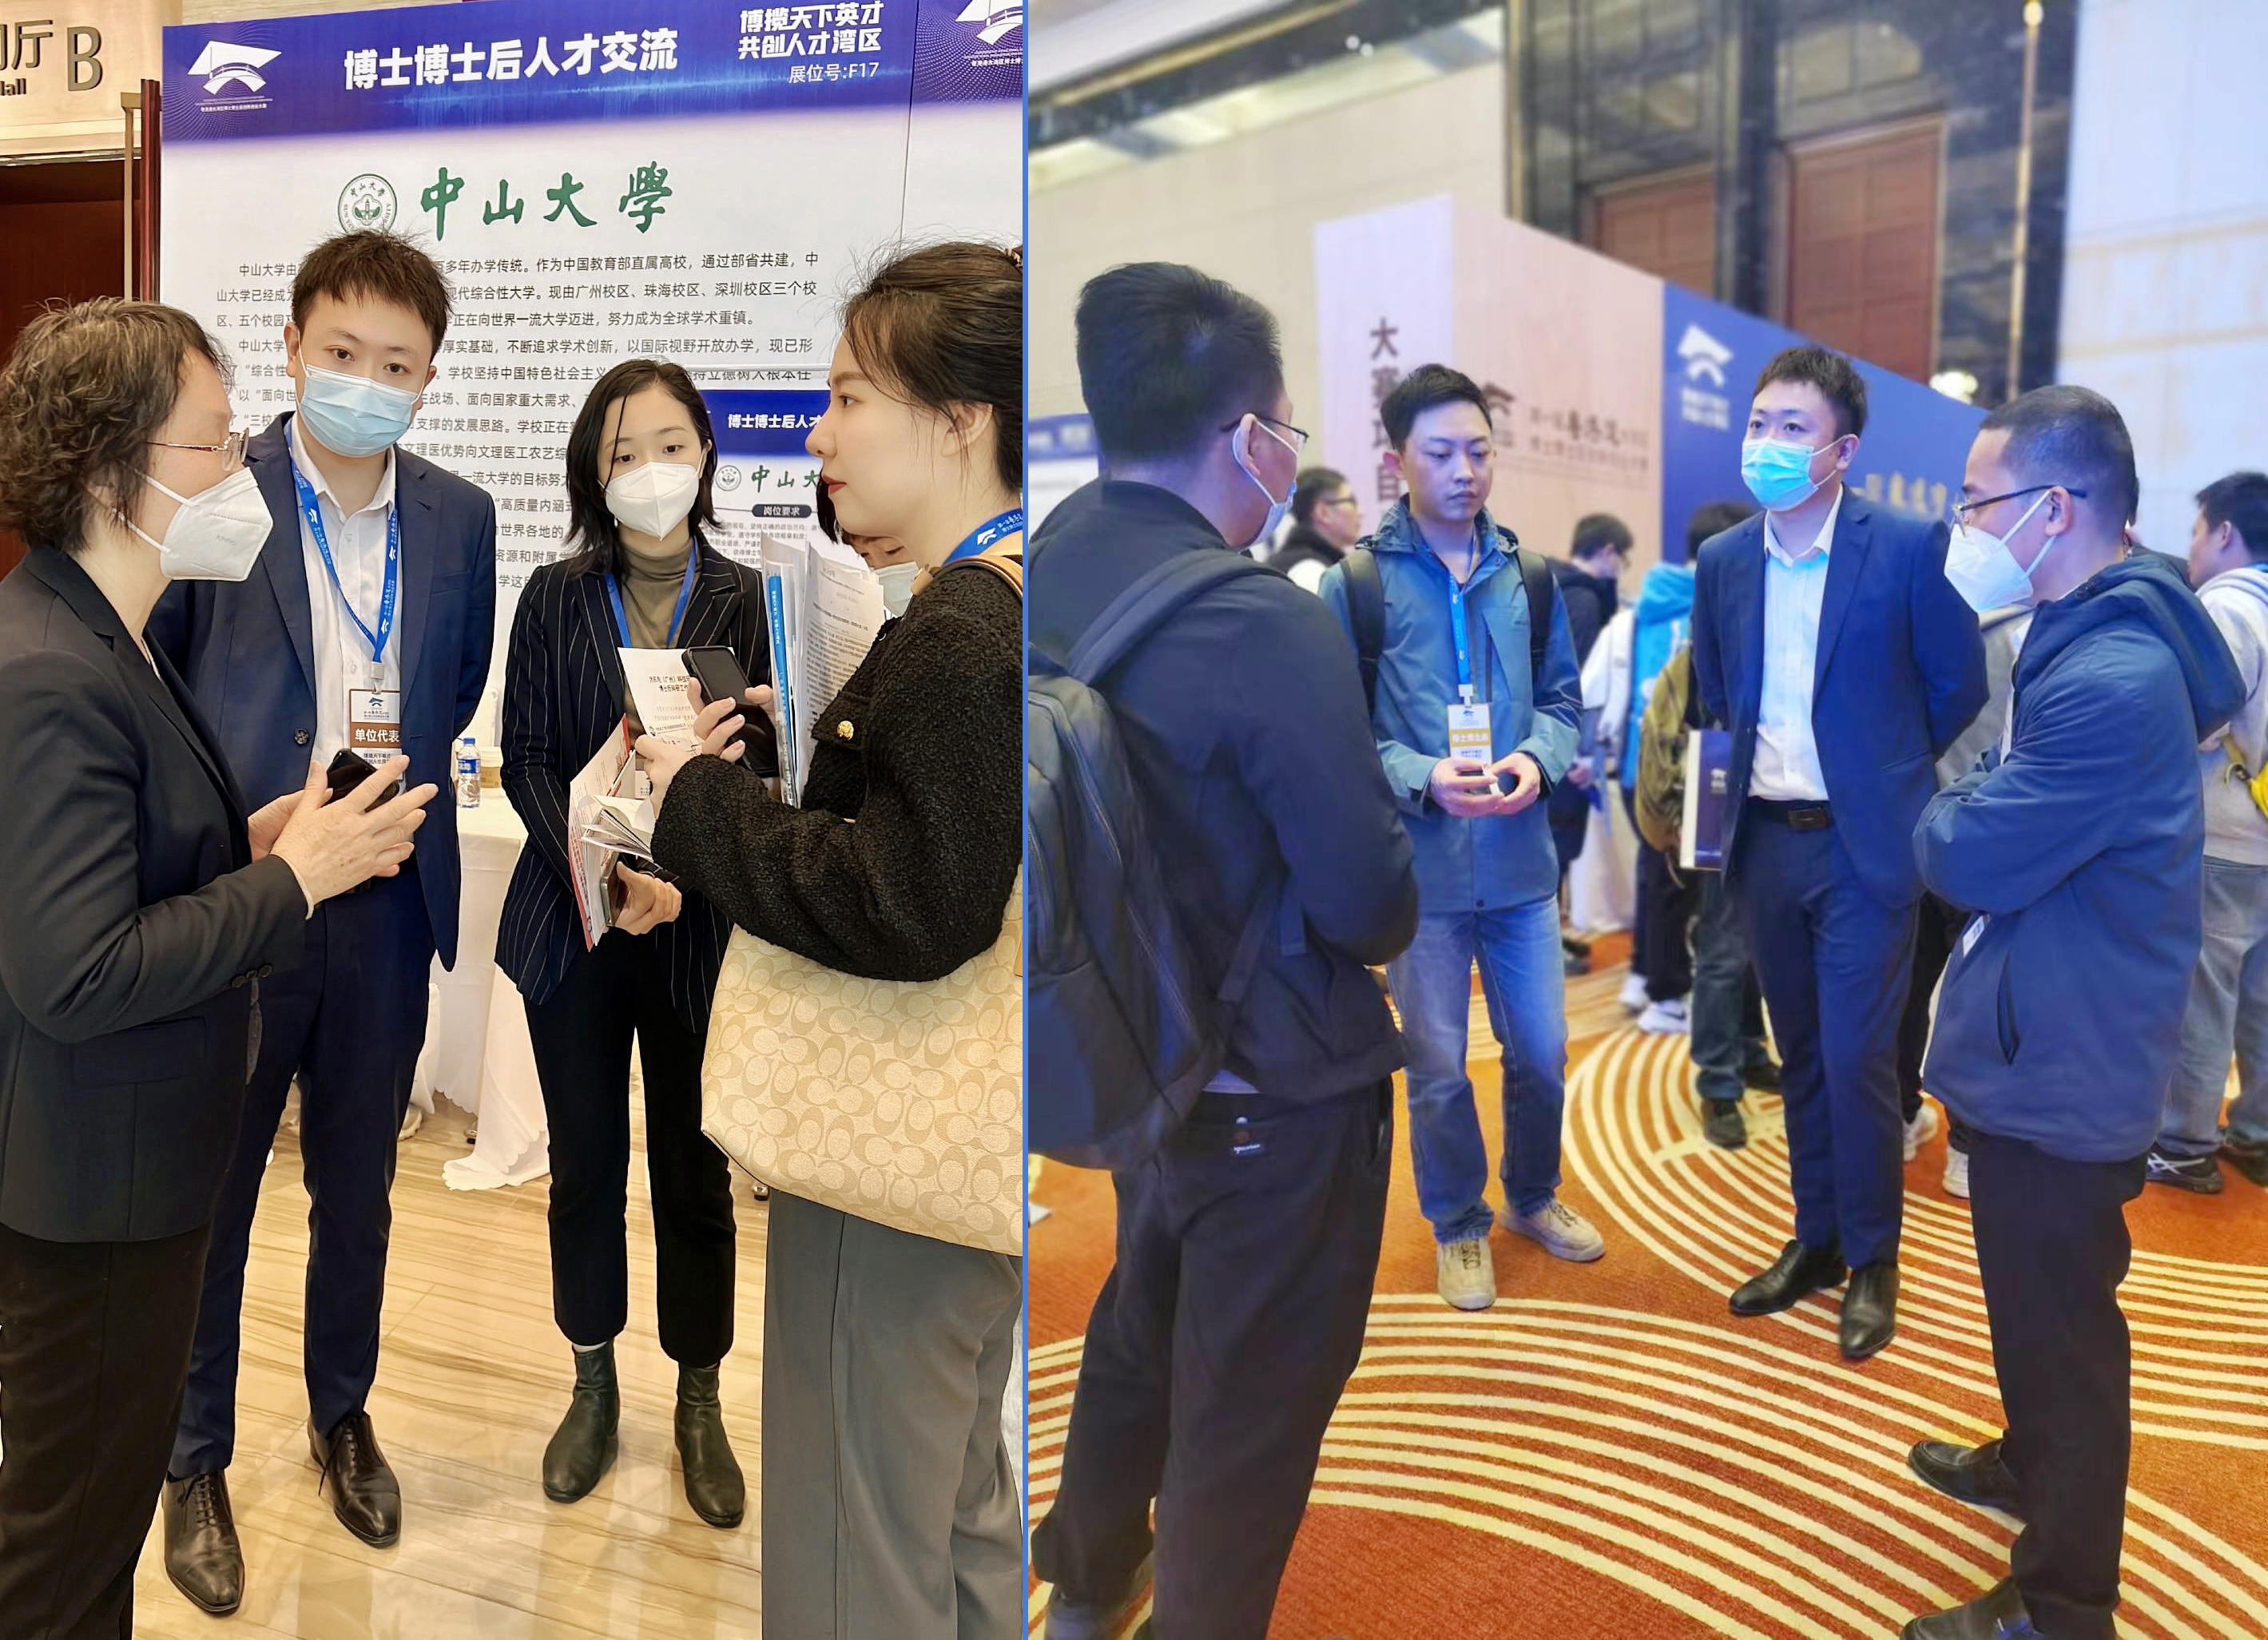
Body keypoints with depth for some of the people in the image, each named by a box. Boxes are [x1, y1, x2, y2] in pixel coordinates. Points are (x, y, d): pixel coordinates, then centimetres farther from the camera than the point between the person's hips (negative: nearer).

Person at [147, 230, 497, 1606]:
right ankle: (197, 1459, 32)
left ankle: (344, 1415, 39)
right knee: (209, 1192, 12)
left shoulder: (460, 517, 1)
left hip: (385, 900, 3)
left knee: (358, 1184, 18)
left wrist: (413, 761, -5)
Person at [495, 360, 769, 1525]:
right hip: (573, 922, 1)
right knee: (585, 1166, 12)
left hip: (700, 928, -1)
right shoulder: (555, 598, 3)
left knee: (694, 1173, 8)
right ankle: (594, 1390, 31)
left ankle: (699, 1405, 26)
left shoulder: (746, 602, -2)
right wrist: (596, 866, -18)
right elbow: (525, 754, -1)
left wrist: (681, 871, -19)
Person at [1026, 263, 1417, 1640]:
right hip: (1277, 1089, -7)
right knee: (1246, 1410, 13)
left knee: (1141, 1321, 29)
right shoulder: (1264, 622, -26)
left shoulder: (1052, 567, -6)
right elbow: (1374, 908, -22)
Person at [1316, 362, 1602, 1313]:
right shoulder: (1355, 585, -9)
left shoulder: (1528, 577, 3)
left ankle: (1533, 1197, 42)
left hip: (1522, 861, 3)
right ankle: (1458, 1224, 34)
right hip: (1419, 867, -3)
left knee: (1541, 1051, 15)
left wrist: (1537, 759, -11)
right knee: (1438, 1069, 11)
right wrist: (1422, 778, -23)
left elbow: (1562, 699, 10)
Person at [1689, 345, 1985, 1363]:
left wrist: (1882, 764, 8)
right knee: (1801, 1057, 14)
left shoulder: (1908, 549, -10)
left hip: (1864, 844, -4)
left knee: (1856, 1061, -1)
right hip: (1765, 840, 4)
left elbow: (1959, 686, 0)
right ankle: (1816, 1238, 29)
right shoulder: (1722, 561, 3)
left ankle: (1872, 1261, 18)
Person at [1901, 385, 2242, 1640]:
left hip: (2063, 1066, -10)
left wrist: (1942, 818, -6)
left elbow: (1968, 858, -25)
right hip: (2042, 1046, 10)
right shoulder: (2081, 638, 8)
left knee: (2061, 1325, 6)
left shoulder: (2115, 679, -28)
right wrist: (1967, 817, -6)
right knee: (2037, 1300, 27)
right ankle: (2034, 1463, 48)